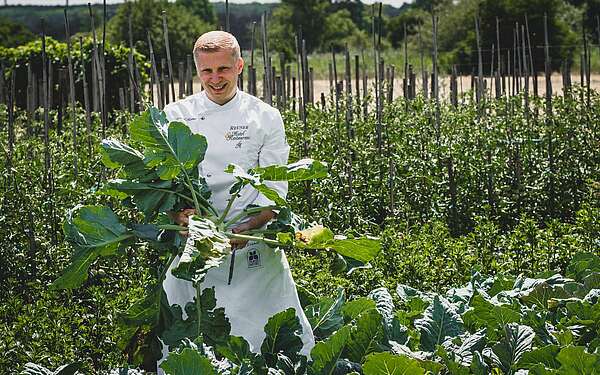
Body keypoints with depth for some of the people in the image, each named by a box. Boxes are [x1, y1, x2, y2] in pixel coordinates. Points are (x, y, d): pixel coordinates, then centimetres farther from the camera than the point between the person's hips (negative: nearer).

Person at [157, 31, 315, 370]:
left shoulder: (265, 118, 2)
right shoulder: (177, 116, 6)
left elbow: (274, 188, -3)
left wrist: (247, 228, -20)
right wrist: (181, 213, -22)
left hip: (252, 239, -1)